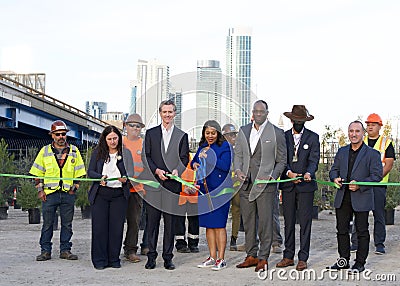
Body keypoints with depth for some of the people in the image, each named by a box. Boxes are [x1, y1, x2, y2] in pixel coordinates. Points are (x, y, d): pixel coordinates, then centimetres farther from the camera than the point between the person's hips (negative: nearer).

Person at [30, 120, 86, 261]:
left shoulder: (74, 151, 8)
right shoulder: (45, 151, 7)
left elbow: (78, 173, 10)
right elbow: (37, 173, 8)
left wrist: (74, 188, 1)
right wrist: (40, 190, 0)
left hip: (68, 193, 1)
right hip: (49, 193, -1)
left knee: (67, 223, 5)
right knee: (47, 223, 3)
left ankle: (65, 250, 13)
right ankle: (45, 251, 10)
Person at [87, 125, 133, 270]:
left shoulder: (126, 153, 8)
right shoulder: (97, 153, 9)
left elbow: (131, 172, 4)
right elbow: (90, 172, 5)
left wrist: (125, 178, -18)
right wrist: (101, 178, -14)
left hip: (119, 194, 0)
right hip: (100, 194, 0)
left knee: (116, 227, 1)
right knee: (99, 226, -2)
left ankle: (114, 259, 13)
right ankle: (99, 260, 7)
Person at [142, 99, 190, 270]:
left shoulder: (182, 136, 11)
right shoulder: (151, 133, 10)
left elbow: (184, 158, 5)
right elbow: (146, 156, 4)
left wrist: (177, 170, -15)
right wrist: (157, 171, -11)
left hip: (173, 184, 0)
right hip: (153, 182, 0)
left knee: (170, 222, 3)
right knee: (152, 221, 1)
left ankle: (168, 258, 9)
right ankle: (151, 257, 8)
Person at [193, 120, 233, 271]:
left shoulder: (225, 146, -6)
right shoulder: (202, 146, 14)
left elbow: (225, 166, -16)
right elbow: (194, 161, 22)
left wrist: (208, 157, -16)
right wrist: (194, 164, -1)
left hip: (220, 189, -7)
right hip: (205, 189, 7)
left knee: (219, 224, -6)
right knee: (208, 224, 9)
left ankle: (221, 259, 0)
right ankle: (212, 257, 16)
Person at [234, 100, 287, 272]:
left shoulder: (277, 133, -1)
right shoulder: (243, 131, 12)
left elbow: (281, 160, 2)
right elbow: (238, 154, 17)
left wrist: (272, 176, -11)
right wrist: (238, 170, -1)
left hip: (266, 184, -5)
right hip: (246, 184, 5)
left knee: (265, 222, -4)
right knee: (248, 221, 9)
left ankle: (263, 258, 3)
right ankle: (251, 256, 19)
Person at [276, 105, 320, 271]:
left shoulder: (313, 137, 4)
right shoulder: (284, 137, 10)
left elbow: (314, 160, -5)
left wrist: (308, 173, -25)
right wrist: (289, 173, -16)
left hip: (305, 185, -2)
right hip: (287, 185, 2)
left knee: (305, 222, -2)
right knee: (288, 222, 7)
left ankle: (303, 258, 3)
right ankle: (288, 256, 14)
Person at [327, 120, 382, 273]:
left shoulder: (372, 154, -2)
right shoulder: (342, 151, 14)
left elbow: (377, 175, -8)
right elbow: (334, 169, 17)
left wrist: (360, 185, -19)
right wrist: (335, 178, -6)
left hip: (361, 199, -5)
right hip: (342, 198, 5)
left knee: (362, 231, 3)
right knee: (342, 230, 10)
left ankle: (360, 263, 11)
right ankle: (343, 260, 21)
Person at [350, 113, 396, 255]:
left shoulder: (386, 142, 4)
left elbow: (388, 164, -2)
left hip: (379, 184, -2)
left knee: (379, 215, 1)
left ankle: (379, 244, 8)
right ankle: (355, 243, 8)